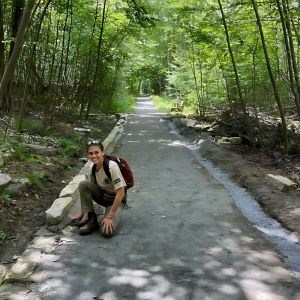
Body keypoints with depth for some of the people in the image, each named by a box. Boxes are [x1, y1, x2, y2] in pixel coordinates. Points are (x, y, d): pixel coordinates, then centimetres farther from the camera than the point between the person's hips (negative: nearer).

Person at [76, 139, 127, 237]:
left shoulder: (112, 166, -27)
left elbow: (120, 193, -27)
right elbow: (88, 191, 4)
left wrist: (109, 216, -25)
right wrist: (83, 213, 2)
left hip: (116, 199, -6)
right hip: (102, 195, 6)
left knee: (107, 232, -28)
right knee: (83, 184, -22)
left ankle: (114, 216, 7)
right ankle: (91, 220, -10)